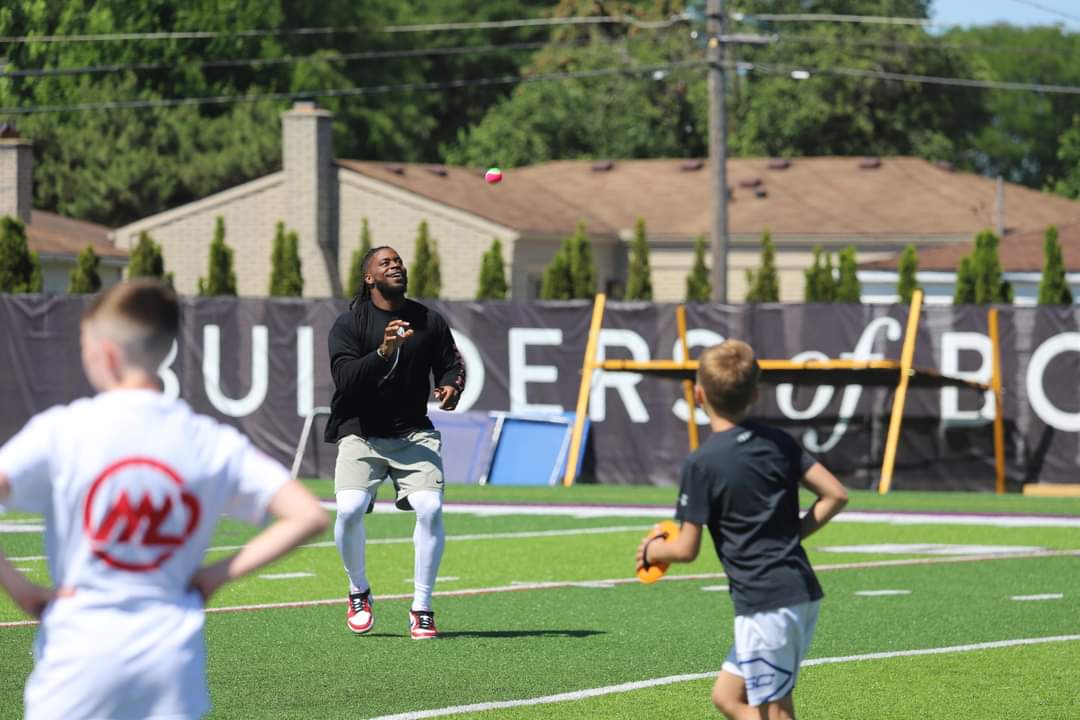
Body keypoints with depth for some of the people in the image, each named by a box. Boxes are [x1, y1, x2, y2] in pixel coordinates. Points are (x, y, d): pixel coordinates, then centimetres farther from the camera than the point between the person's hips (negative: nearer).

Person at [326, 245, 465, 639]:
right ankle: (359, 593, 6)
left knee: (430, 508, -19)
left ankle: (422, 610, -3)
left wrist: (450, 386, -11)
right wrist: (383, 352, -30)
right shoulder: (349, 323, -4)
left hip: (414, 434, 2)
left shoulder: (429, 321, 6)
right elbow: (345, 378, -15)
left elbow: (450, 364, 12)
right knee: (349, 509, -22)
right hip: (360, 433, -2)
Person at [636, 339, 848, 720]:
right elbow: (835, 495, 7)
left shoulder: (701, 463, -10)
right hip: (803, 592, 8)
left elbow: (686, 549, -8)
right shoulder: (777, 442, 9)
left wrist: (651, 550, 12)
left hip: (765, 602, -8)